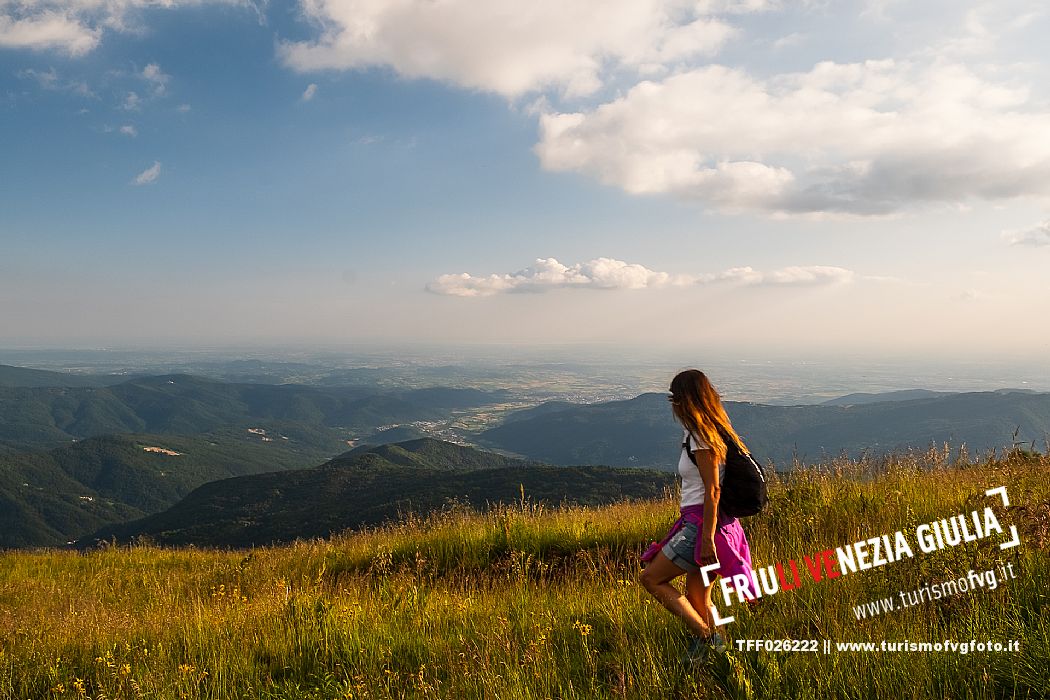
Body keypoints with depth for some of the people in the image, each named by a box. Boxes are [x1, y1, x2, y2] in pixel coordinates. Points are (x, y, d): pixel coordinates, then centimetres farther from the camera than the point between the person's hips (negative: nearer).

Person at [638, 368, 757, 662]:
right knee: (697, 598, 14)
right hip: (700, 522, 9)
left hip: (703, 524, -9)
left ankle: (705, 636, -1)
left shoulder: (702, 438, -16)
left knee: (650, 578, -1)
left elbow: (712, 490, -20)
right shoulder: (714, 430, 13)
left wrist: (707, 538, -21)